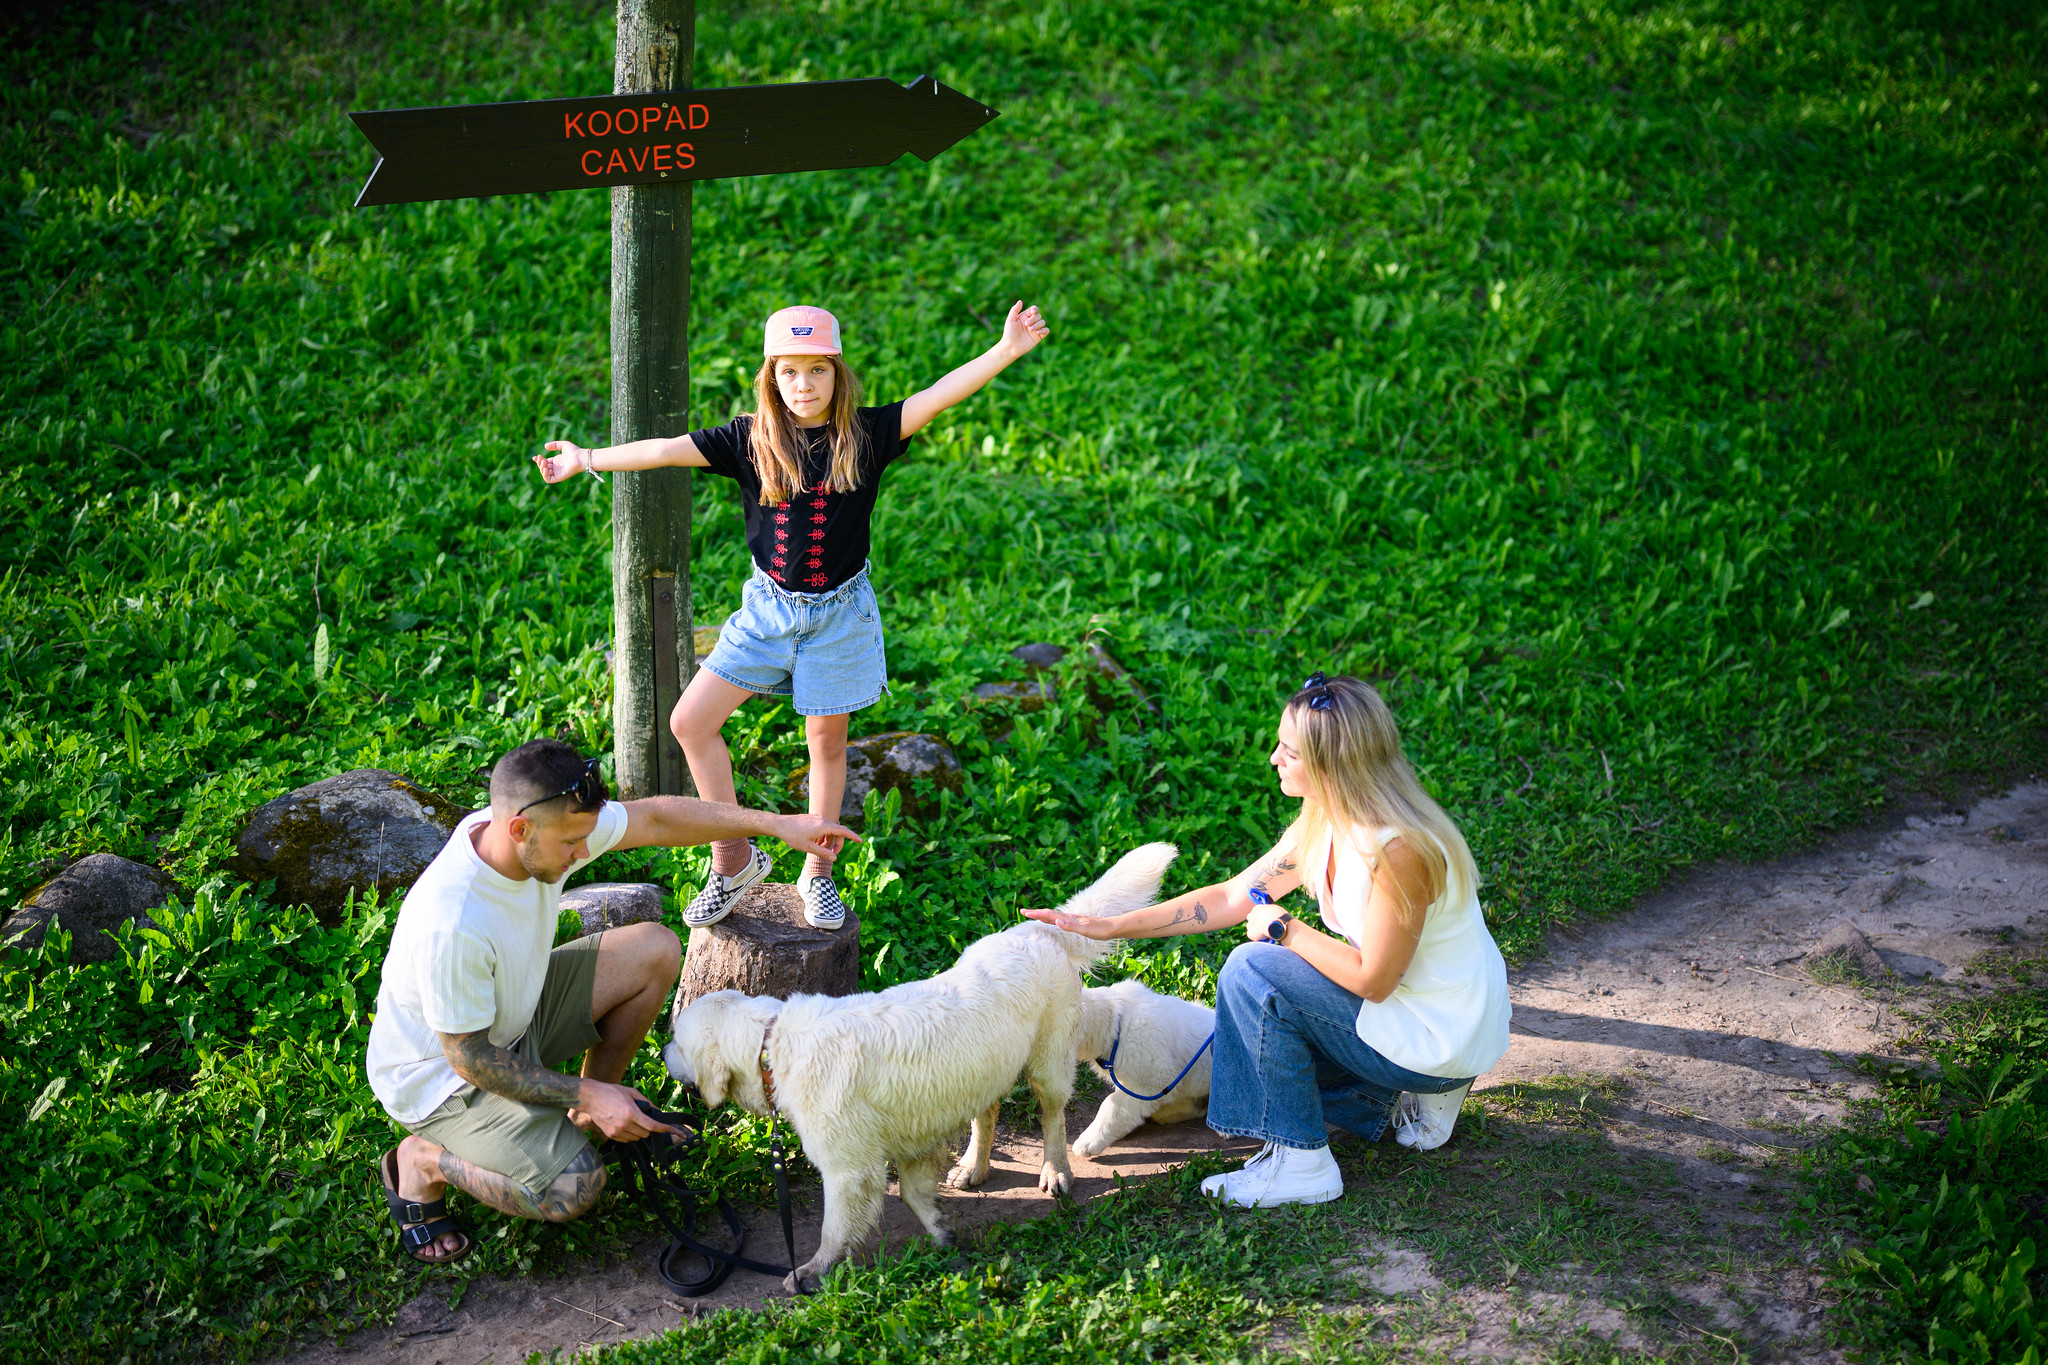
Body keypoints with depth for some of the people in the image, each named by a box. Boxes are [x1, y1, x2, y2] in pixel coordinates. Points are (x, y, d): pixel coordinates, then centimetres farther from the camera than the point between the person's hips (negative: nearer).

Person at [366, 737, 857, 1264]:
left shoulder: (549, 823, -18)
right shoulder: (452, 925, -39)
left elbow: (655, 818, -3)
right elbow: (470, 1058, -28)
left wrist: (778, 823, -3)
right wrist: (587, 1095, -24)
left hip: (513, 1014, 8)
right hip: (441, 1072, -8)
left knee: (656, 949, -1)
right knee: (573, 1190, -24)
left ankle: (586, 1122, 14)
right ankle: (422, 1159, 1)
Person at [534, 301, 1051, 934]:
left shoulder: (866, 434, -8)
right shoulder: (751, 439, -5)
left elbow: (938, 396, -18)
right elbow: (668, 449, -3)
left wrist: (1005, 352, -28)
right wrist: (587, 460, -2)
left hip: (839, 612, -2)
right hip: (768, 609, 2)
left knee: (828, 743, 9)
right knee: (690, 721, -5)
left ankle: (818, 870, 27)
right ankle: (734, 857, 10)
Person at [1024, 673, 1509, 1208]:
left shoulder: (1398, 848, -29)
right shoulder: (1323, 826, -1)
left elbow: (1372, 979, -24)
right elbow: (1232, 898, 5)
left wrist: (1286, 930, -10)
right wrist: (1108, 927, 2)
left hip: (1444, 1037, -9)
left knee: (1254, 972, -18)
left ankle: (1300, 1163, -9)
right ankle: (1414, 1095, 17)